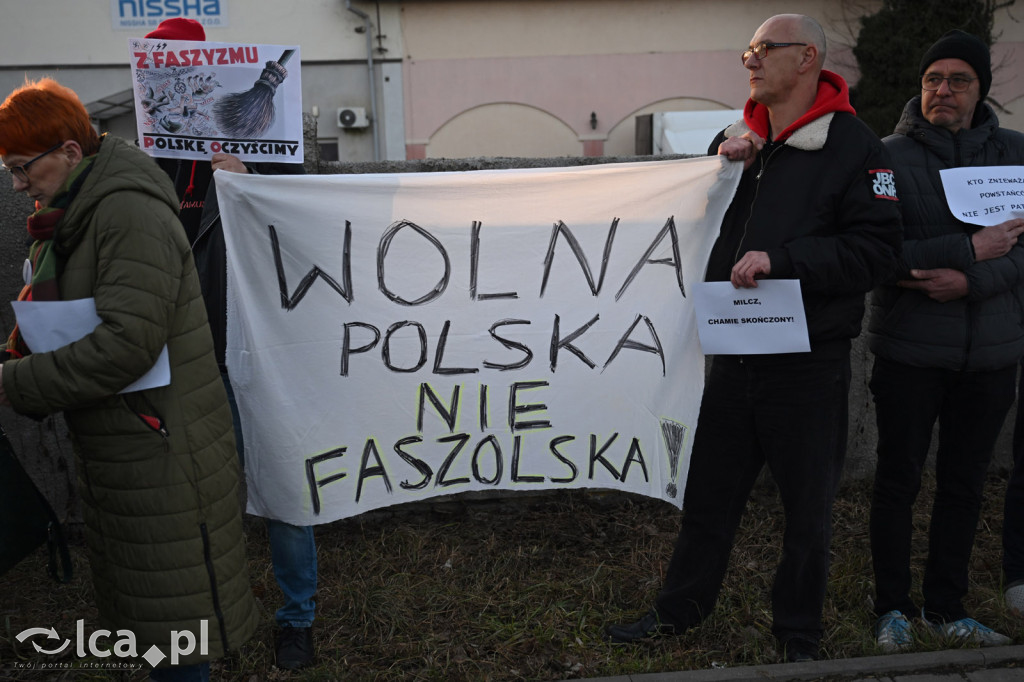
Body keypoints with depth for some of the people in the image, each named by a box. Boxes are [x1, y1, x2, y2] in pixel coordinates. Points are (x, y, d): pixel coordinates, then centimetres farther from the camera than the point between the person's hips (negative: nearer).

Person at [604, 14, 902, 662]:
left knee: (808, 506, 11)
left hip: (808, 364, -4)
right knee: (710, 492, 16)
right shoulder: (738, 139, 10)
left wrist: (781, 259, -24)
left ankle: (799, 634, 32)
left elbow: (877, 247, -15)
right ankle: (681, 609, 34)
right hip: (735, 357, 5)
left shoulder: (854, 145, -7)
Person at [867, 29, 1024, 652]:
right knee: (899, 481, 6)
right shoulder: (889, 156, -4)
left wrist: (969, 281, -19)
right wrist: (968, 250, -19)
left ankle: (947, 607, 29)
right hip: (909, 350, -3)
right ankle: (894, 607, 23)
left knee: (965, 484, 13)